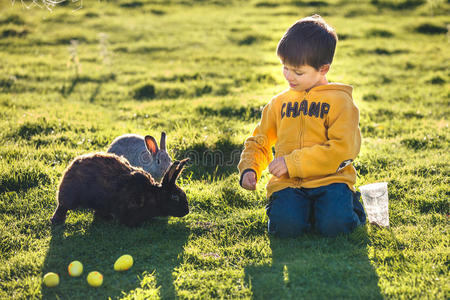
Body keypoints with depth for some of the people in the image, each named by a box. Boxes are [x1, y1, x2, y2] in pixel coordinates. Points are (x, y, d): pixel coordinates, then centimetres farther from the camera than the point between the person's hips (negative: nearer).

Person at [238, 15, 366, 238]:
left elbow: (342, 149, -12)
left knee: (333, 225, -27)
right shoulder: (279, 103, 16)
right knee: (285, 225, -27)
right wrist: (249, 169, 1)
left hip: (329, 179, -2)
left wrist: (292, 163, -16)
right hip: (288, 184, 2)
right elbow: (259, 141, 22)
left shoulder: (339, 101, 0)